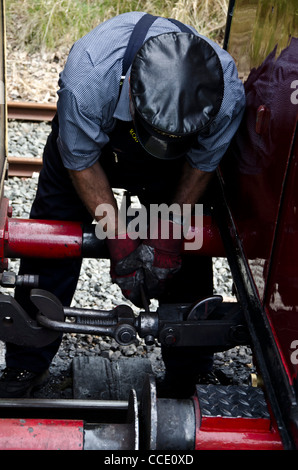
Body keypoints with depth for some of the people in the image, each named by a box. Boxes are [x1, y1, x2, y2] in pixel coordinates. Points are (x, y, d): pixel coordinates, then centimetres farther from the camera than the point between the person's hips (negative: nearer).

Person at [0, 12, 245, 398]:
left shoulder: (228, 94, -36)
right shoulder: (86, 76, -42)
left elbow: (202, 165, -16)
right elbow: (82, 163, -24)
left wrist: (168, 236, -19)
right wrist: (120, 242, -26)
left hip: (175, 165, 1)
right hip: (88, 137, 0)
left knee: (187, 255, -2)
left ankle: (189, 375, 19)